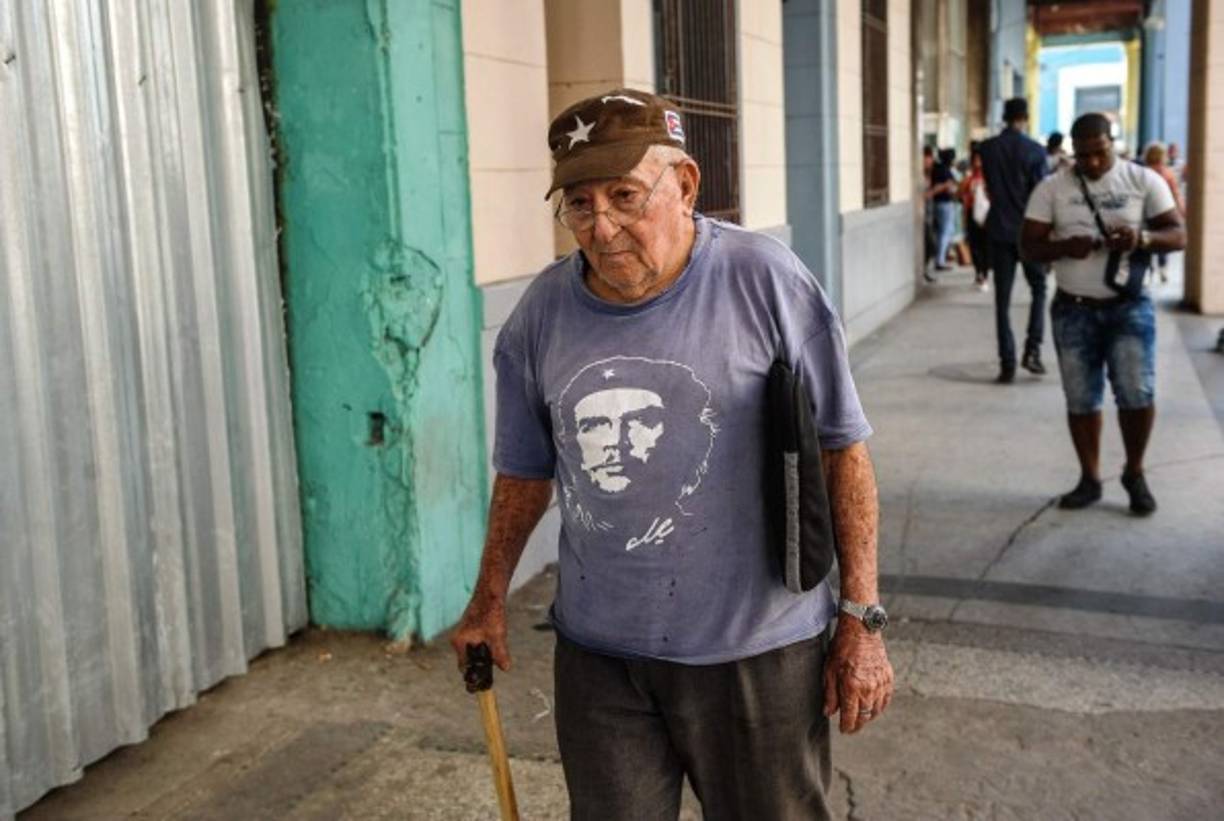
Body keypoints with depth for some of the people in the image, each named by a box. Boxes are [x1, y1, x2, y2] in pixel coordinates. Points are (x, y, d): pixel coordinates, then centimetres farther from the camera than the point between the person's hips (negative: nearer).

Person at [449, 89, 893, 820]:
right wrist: (490, 599, 17)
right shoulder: (542, 313, -2)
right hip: (596, 655, 3)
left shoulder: (764, 281, -12)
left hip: (754, 650, -3)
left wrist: (862, 618, -7)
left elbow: (841, 449, -7)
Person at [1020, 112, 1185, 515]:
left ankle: (1134, 474, 14)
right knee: (1081, 399, 6)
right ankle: (1090, 479, 21)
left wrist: (1141, 238, -24)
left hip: (1129, 306, -1)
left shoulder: (1143, 180, -1)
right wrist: (1065, 247, -24)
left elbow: (1178, 236, -2)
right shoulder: (1051, 189, 1)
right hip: (1074, 309, 1)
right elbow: (1029, 245, -2)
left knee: (1138, 393, -9)